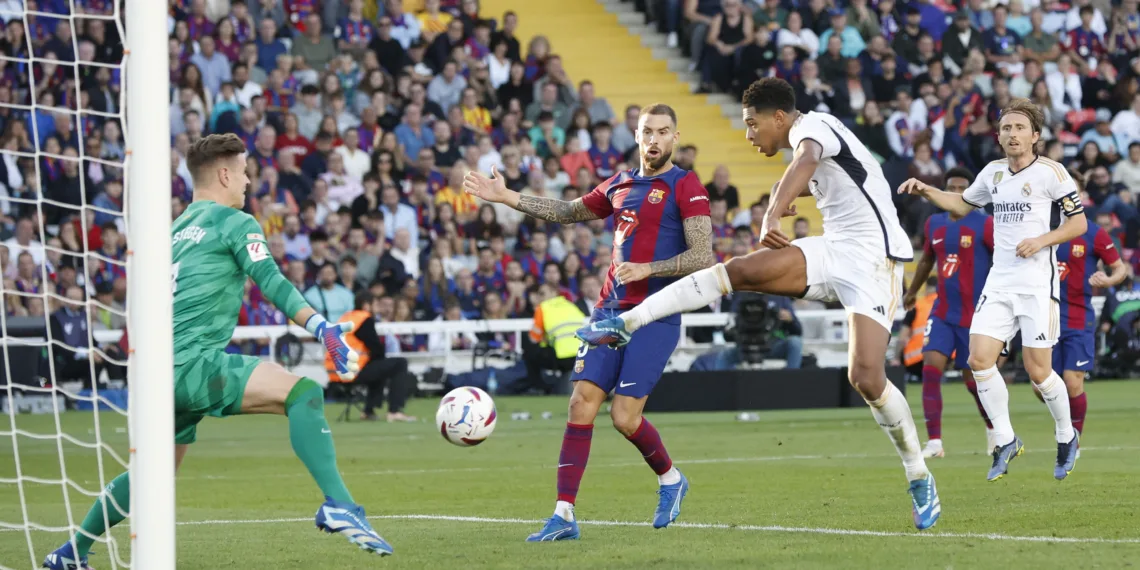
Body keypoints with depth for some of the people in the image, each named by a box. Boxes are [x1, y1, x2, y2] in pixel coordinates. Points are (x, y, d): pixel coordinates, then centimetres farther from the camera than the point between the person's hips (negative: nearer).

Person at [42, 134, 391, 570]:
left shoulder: (175, 230, 24)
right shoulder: (234, 222, 1)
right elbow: (272, 283, -13)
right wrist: (323, 329, -21)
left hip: (162, 371, 9)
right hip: (194, 363, -9)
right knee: (302, 391, -18)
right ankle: (338, 506, -37)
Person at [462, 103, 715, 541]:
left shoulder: (685, 186, -4)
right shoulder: (620, 185, 16)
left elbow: (702, 256, -11)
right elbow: (569, 212, 30)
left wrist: (647, 269, -21)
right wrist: (507, 197, 26)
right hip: (610, 309, 6)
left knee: (624, 418, -10)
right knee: (581, 404, -6)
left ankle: (670, 478, 21)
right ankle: (564, 516, -6)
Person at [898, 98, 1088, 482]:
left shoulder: (1050, 172, -6)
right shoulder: (994, 172, 11)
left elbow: (1079, 222, -3)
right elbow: (963, 204, 27)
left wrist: (1042, 240, -16)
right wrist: (927, 192, 12)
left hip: (1038, 282, -5)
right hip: (999, 281, 5)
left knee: (1037, 370, -6)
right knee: (980, 358, -7)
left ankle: (1066, 438, 19)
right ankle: (1005, 441, 6)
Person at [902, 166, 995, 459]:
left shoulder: (984, 225, -10)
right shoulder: (934, 224, 7)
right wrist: (912, 291, 35)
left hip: (975, 314, -4)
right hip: (942, 312, 4)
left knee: (972, 377, 4)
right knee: (931, 367, -14)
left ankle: (993, 425, 34)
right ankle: (934, 442, -15)